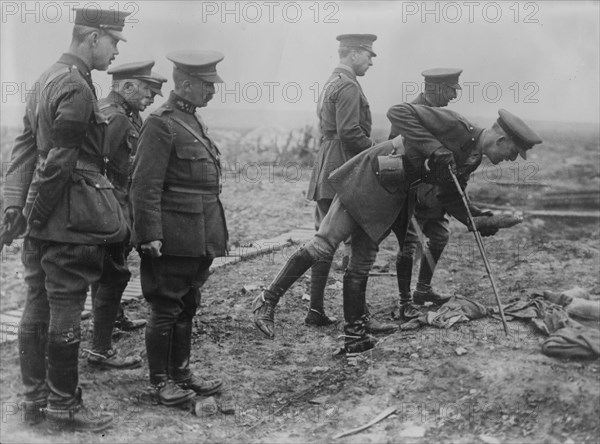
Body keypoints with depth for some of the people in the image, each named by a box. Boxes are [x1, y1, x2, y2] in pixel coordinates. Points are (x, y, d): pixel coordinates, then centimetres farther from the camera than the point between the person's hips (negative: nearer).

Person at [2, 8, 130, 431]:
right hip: (71, 220, -10)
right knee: (65, 310, 0)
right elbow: (57, 161, -20)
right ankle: (63, 405, 12)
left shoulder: (48, 78, 14)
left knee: (38, 306, 13)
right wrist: (34, 213, -11)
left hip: (44, 222, 10)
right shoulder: (76, 88, -17)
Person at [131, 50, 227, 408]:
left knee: (187, 307, 16)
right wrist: (151, 235, -22)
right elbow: (146, 186, -18)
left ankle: (181, 372, 27)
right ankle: (160, 381, 13)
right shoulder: (161, 124, -13)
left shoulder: (194, 120, 15)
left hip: (198, 239, 9)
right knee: (166, 308, 2)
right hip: (173, 238, -9)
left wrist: (213, 233, 18)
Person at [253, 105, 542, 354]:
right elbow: (398, 113, -28)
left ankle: (354, 337, 16)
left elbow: (449, 197, 17)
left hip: (390, 201, 8)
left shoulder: (471, 159, 8)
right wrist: (434, 150, -33)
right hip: (366, 180, -8)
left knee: (361, 266, 10)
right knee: (324, 245, -11)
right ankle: (267, 301, -1)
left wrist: (478, 220, 4)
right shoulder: (455, 126, -20)